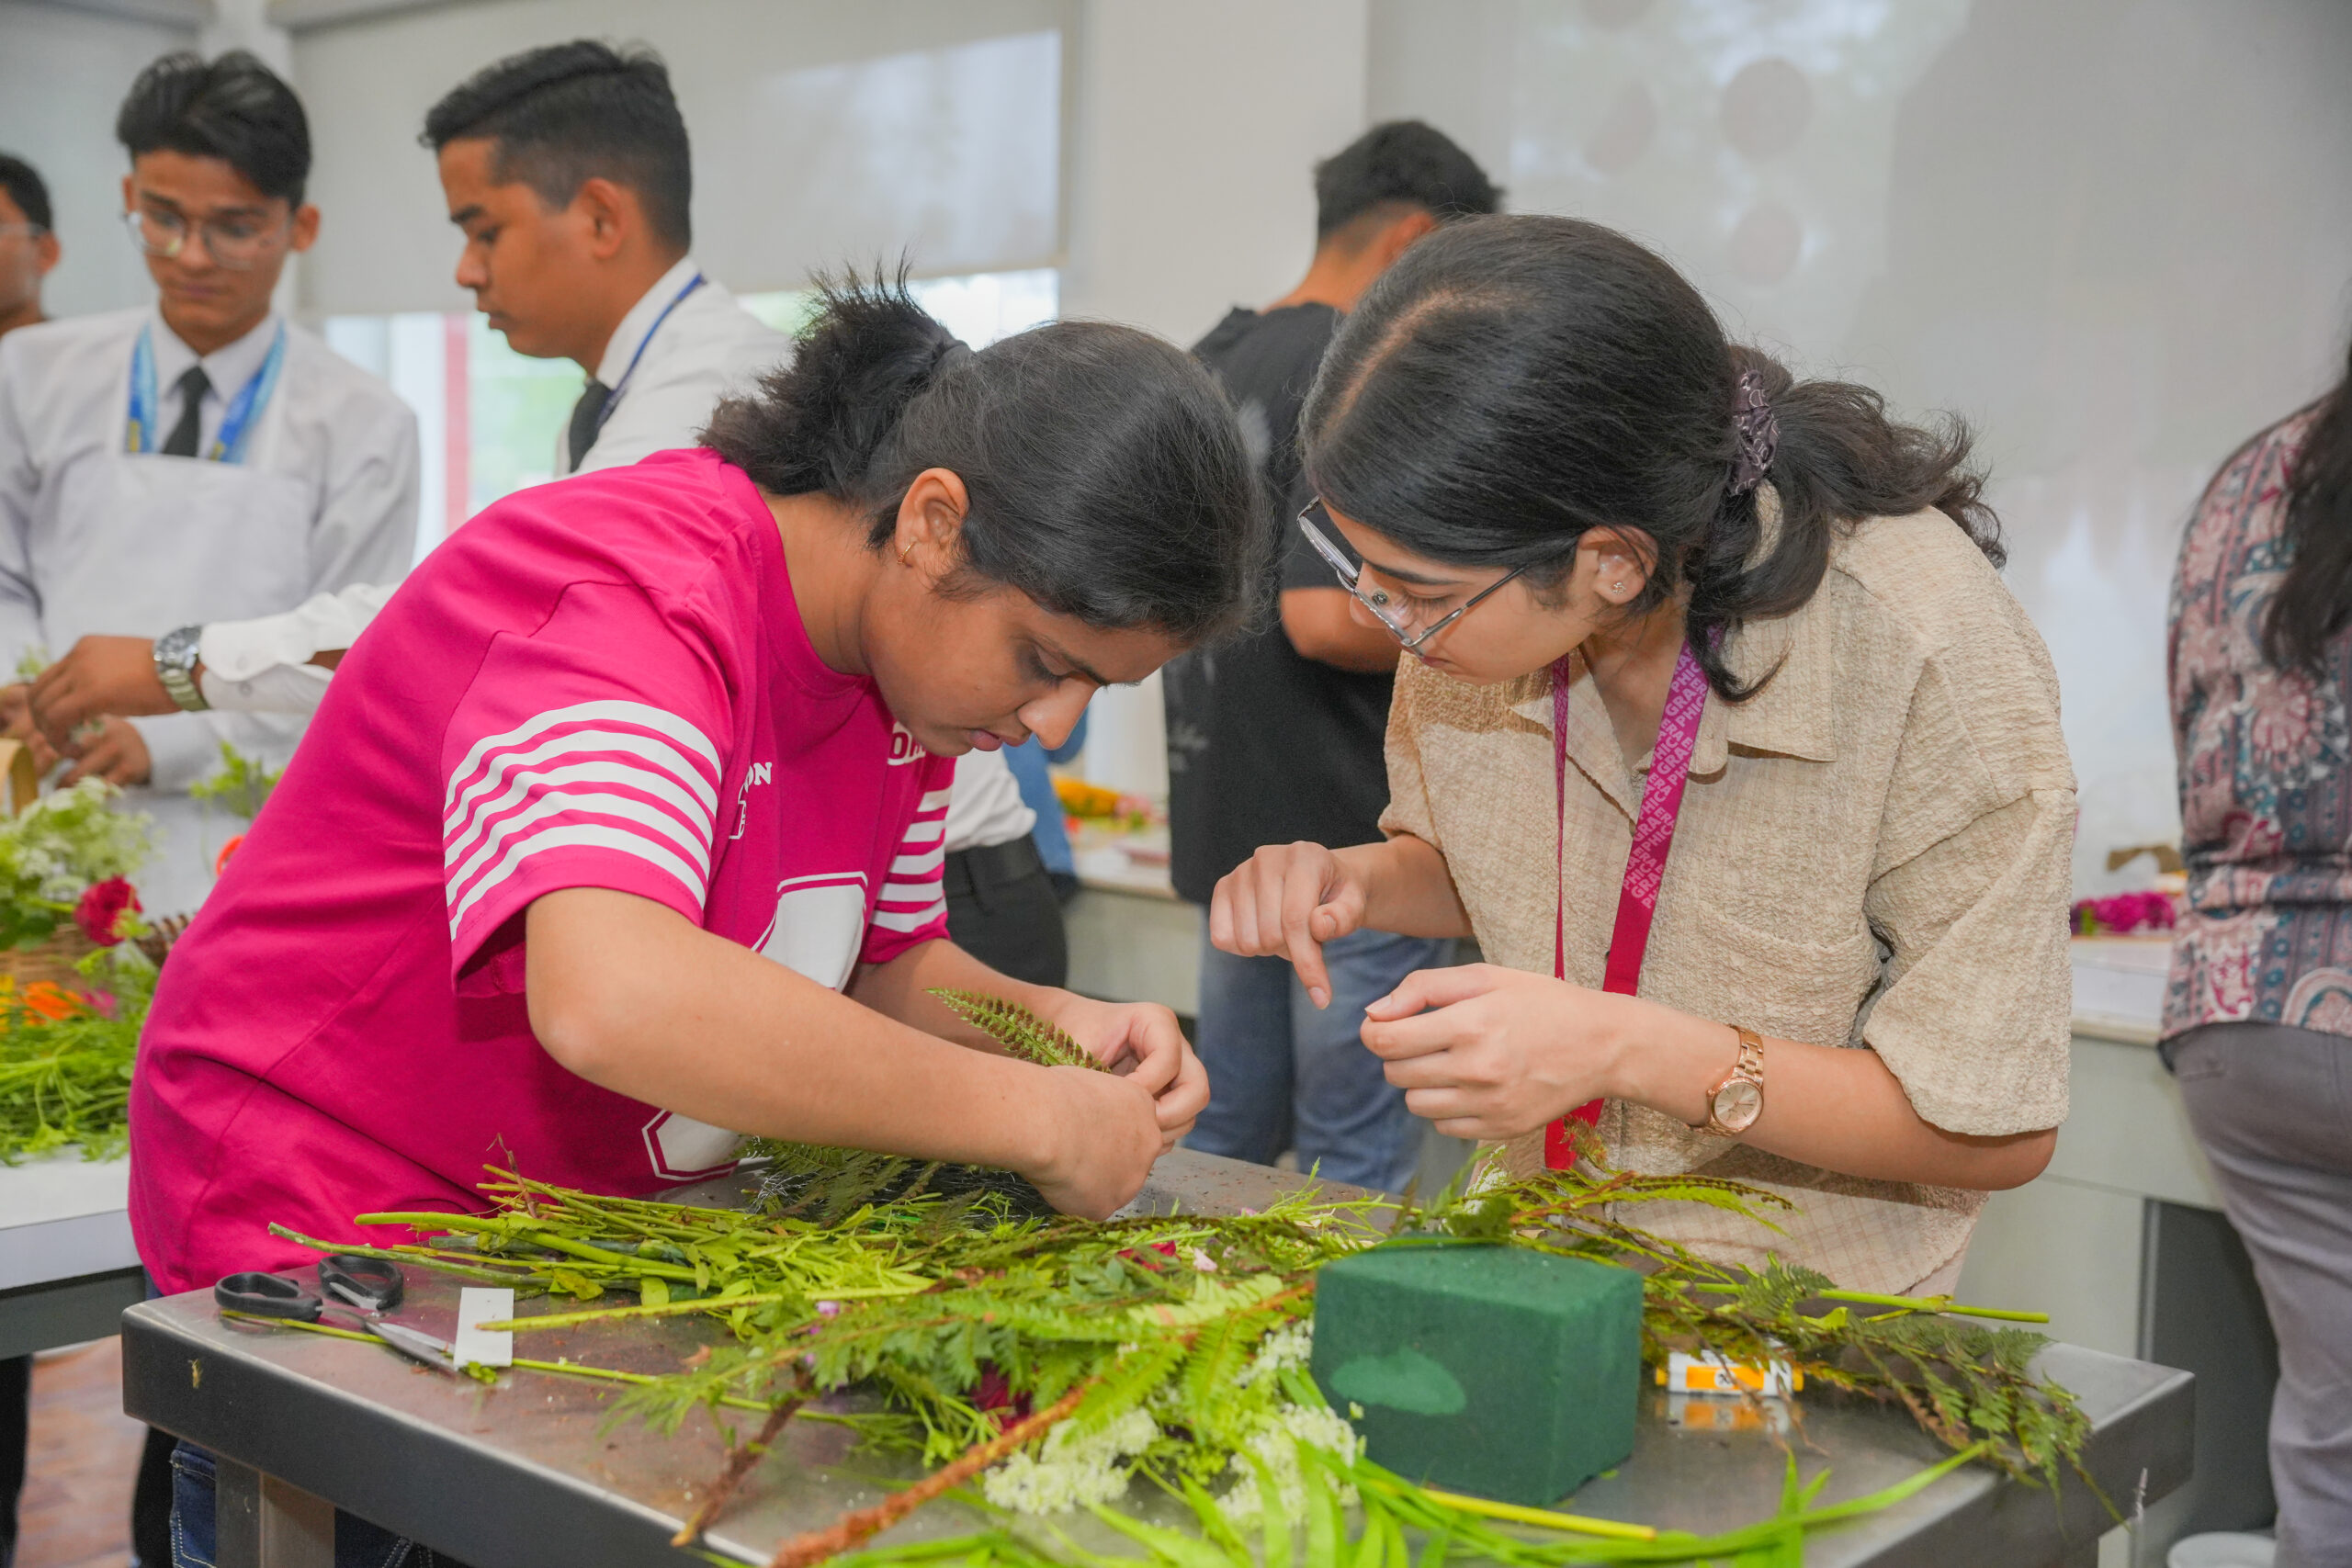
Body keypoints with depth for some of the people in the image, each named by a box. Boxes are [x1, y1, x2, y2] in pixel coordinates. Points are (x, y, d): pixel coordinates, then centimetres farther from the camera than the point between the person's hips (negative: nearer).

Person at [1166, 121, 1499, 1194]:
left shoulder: (1212, 364, 13)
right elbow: (1325, 616, -26)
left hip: (1229, 824, 9)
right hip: (1352, 837, -9)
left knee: (1223, 1142, 20)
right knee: (1356, 1173, 2)